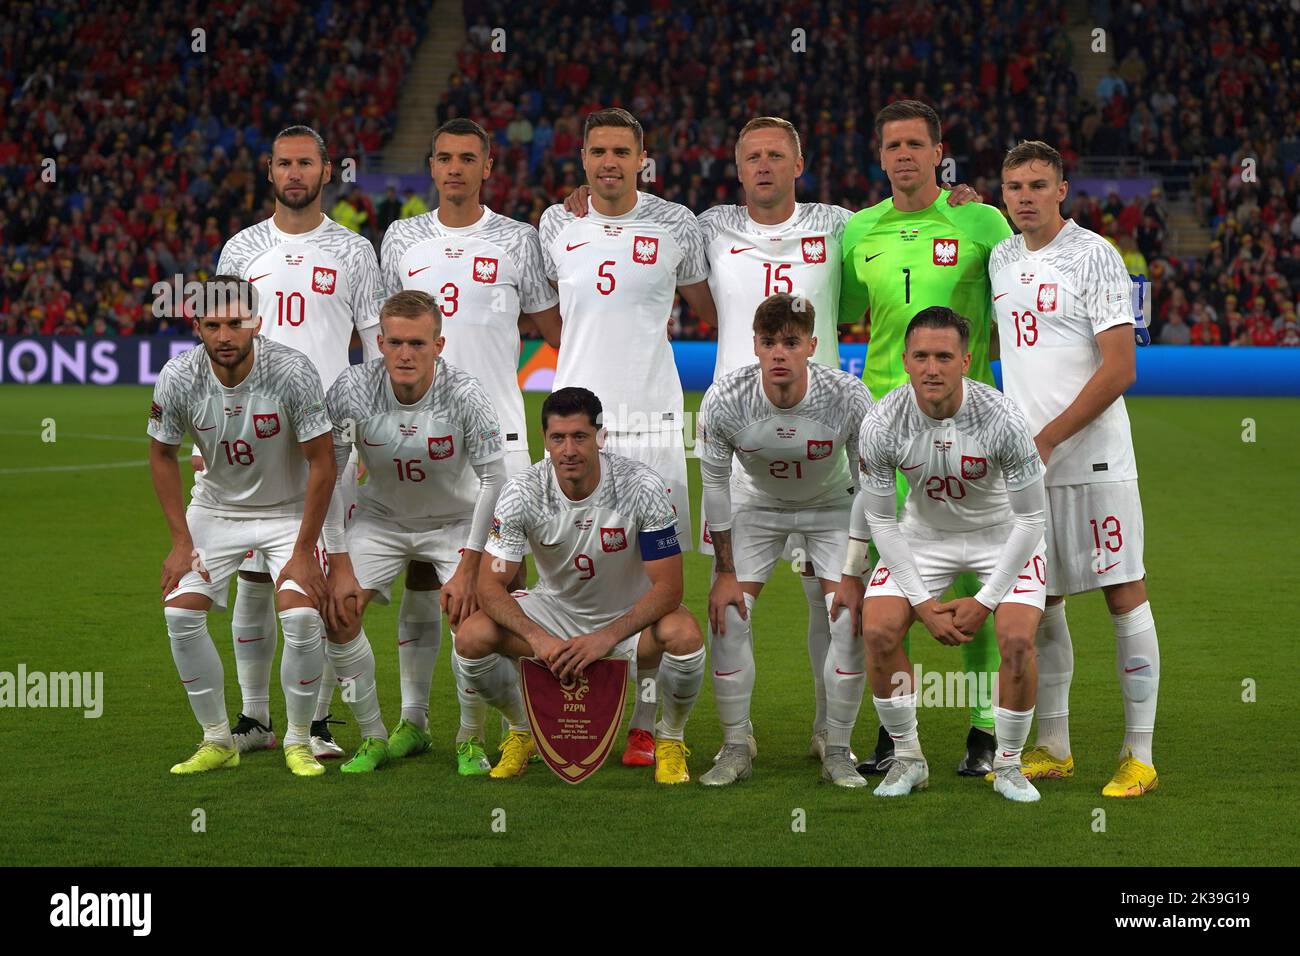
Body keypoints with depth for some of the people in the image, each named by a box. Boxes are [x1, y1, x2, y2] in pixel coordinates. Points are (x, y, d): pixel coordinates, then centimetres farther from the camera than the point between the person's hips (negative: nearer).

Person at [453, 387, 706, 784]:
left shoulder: (641, 487, -23)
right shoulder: (523, 492, -18)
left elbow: (668, 586, -22)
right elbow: (490, 585, -17)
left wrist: (607, 637, -34)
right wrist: (537, 637, -35)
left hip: (631, 616, -2)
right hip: (555, 609, 2)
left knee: (684, 633, -35)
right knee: (472, 637, -24)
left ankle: (671, 738, -4)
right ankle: (522, 732, 6)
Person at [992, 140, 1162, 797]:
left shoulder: (1093, 255, -9)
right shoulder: (1001, 259, 11)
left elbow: (1120, 369, -14)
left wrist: (1047, 440, -15)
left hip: (1093, 459, -6)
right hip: (1025, 461, 6)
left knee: (1124, 595, -3)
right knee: (1041, 603, 9)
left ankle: (1139, 755, 0)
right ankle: (1053, 748, 18)